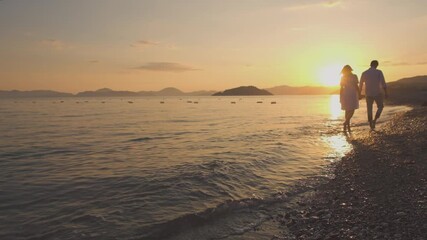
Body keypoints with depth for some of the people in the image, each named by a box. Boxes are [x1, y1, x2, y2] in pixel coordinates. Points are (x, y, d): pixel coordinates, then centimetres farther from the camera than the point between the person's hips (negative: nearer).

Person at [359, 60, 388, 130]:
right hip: (377, 93, -3)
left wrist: (359, 94, 18)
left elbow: (360, 85, 8)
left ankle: (371, 126, 15)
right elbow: (383, 83, -14)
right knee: (380, 107, 18)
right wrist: (386, 93, -11)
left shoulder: (364, 73, 2)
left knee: (369, 109, 12)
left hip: (368, 94, 3)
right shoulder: (379, 72, -6)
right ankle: (374, 120, -2)